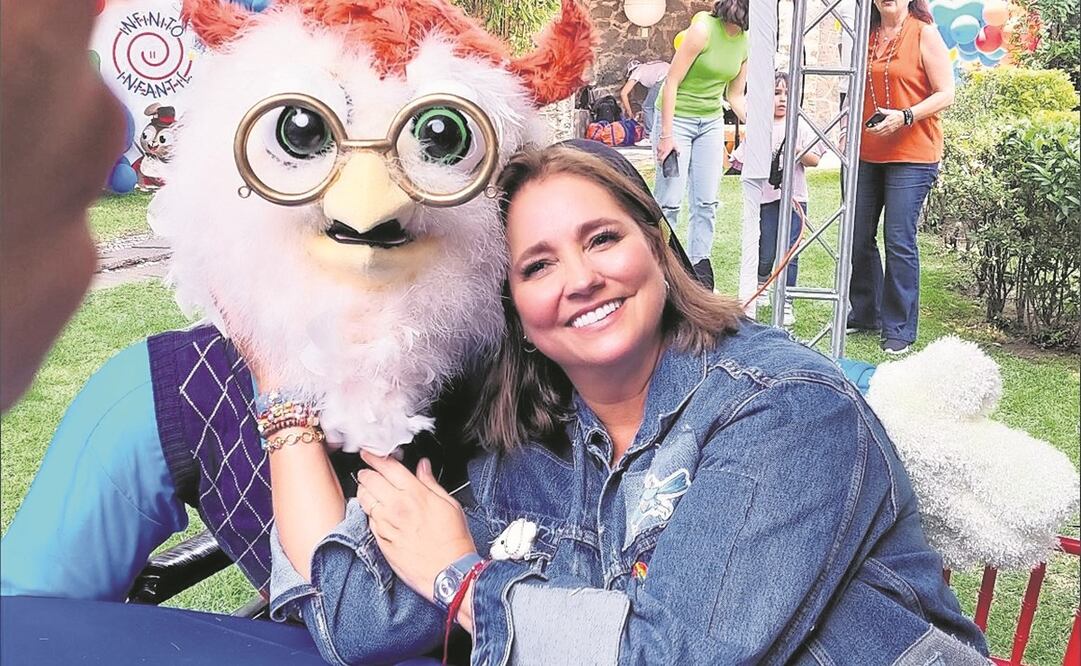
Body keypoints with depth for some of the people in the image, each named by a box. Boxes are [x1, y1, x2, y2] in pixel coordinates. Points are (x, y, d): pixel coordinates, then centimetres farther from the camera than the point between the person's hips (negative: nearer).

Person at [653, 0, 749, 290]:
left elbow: (735, 96, 9)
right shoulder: (703, 29, -19)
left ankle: (699, 267, 16)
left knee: (707, 201, 6)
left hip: (711, 122, 6)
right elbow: (672, 82, -17)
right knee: (669, 201, -6)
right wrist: (666, 135, -18)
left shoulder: (746, 41, -1)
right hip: (678, 118, -6)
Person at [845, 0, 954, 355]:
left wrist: (904, 117, -20)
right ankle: (864, 314, 25)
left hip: (911, 156, -6)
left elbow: (945, 94, -8)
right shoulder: (867, 35, 12)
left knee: (899, 241, -6)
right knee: (858, 236, 8)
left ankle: (900, 330, 4)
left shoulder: (924, 34, -5)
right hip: (867, 153, 6)